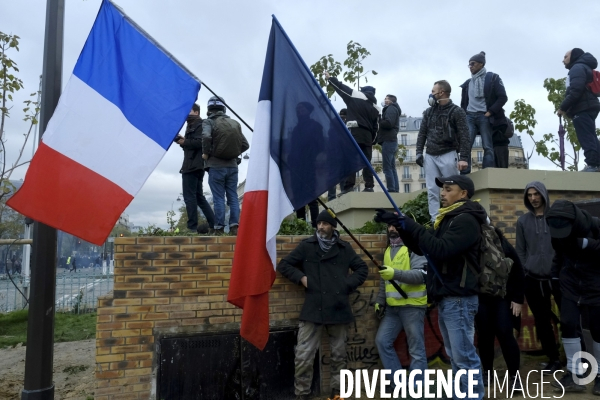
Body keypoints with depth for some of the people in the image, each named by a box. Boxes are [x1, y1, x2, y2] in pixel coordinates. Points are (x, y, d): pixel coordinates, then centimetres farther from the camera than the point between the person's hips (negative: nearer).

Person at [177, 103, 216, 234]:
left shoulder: (199, 125, -7)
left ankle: (192, 227, -7)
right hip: (196, 166, 11)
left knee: (189, 197, -9)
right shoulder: (192, 125, 24)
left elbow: (199, 142, -22)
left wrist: (184, 142, -12)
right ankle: (213, 224, 12)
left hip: (192, 166, -11)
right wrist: (183, 142, 3)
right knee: (199, 196, 12)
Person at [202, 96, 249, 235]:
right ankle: (234, 226, 4)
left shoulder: (208, 122, -3)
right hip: (232, 165, 4)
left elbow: (206, 137, -23)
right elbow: (245, 145, 9)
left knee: (219, 198, 0)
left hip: (216, 166, -4)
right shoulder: (235, 123, 11)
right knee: (233, 197, 7)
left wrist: (206, 153, -9)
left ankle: (219, 228, 3)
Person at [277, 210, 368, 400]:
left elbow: (362, 268, 16)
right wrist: (301, 277, -5)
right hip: (313, 309, -1)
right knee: (303, 356, -2)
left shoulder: (344, 248, 7)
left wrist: (348, 284, 2)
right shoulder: (306, 246, 3)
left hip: (338, 309, 2)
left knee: (339, 354, 14)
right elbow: (283, 264, 8)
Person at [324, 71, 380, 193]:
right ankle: (369, 186, 3)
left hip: (355, 132, -5)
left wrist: (330, 78, 27)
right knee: (366, 161, 8)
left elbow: (342, 88, 14)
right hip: (368, 135, 5)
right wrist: (371, 140, 20)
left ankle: (349, 186, -18)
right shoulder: (375, 107, 18)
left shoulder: (357, 96, 5)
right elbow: (375, 127, 15)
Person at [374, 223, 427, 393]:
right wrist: (380, 300, 19)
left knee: (416, 349, 0)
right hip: (393, 307, 8)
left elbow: (421, 274, -19)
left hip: (412, 306, -7)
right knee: (382, 341, 6)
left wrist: (396, 273, -31)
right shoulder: (388, 250, 16)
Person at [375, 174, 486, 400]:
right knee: (455, 356, 16)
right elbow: (421, 248, 16)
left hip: (459, 299, -10)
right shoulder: (448, 218, 18)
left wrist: (412, 227, -22)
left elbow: (440, 250, -25)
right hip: (446, 298, 10)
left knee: (465, 356, -4)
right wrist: (401, 225, 3)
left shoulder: (466, 220, -12)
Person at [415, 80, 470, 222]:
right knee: (432, 191, 0)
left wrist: (464, 158, -16)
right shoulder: (428, 112, 13)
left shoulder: (456, 111, -2)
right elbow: (422, 133, 14)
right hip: (430, 156, 4)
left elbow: (464, 136, -7)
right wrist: (419, 152, 3)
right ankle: (435, 220, 2)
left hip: (448, 155, -4)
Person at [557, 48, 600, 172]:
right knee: (590, 138, 6)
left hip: (582, 109, -10)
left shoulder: (577, 67, -3)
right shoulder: (583, 68, 29)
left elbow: (576, 90, -18)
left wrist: (563, 107, -13)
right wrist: (567, 108, 15)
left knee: (586, 138, -15)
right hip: (587, 108, 10)